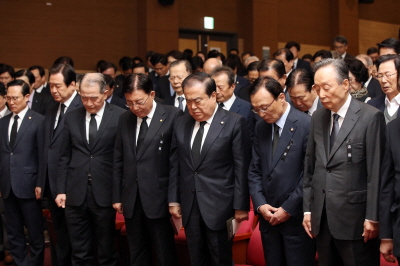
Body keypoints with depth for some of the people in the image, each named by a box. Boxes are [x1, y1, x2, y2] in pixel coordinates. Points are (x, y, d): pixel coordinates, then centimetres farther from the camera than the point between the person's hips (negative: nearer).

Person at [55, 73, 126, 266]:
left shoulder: (120, 116, -4)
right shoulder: (71, 118, 9)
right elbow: (64, 158, 12)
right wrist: (61, 190, 7)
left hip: (105, 193, -3)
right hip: (75, 193, 3)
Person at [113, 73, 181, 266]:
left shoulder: (172, 116, -7)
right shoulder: (124, 120, 9)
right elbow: (118, 161, 12)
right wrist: (117, 196, 10)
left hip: (158, 198, -5)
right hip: (131, 200, 5)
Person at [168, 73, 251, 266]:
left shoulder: (234, 123, -7)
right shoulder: (181, 123, 8)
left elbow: (241, 168, -8)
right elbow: (175, 164, 11)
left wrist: (240, 205, -9)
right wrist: (173, 199, 9)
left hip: (219, 206, -4)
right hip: (189, 206, 5)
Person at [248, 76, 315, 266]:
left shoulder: (306, 125, -12)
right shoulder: (260, 128, 8)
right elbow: (255, 170, 11)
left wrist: (288, 208, -13)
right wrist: (260, 204, -3)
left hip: (297, 217, -5)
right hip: (268, 216, 5)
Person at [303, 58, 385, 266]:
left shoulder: (370, 117, -9)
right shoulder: (317, 117, 9)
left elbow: (376, 172, -11)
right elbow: (310, 166, 11)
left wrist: (372, 217, -12)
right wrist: (307, 209, 9)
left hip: (354, 218, -5)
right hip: (322, 218, 5)